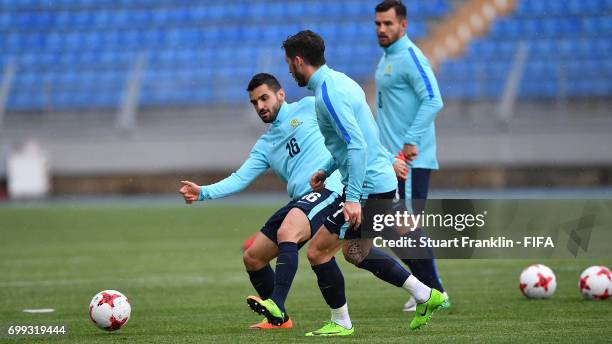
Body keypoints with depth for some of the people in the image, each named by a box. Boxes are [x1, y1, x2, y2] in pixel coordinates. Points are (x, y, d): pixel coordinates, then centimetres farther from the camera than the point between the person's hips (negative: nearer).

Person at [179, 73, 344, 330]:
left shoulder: (309, 108, 6)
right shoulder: (265, 146, 22)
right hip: (300, 200, 8)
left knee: (286, 232, -34)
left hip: (327, 188, -8)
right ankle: (279, 319, 23)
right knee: (252, 258, 9)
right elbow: (240, 179, 11)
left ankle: (276, 306, -44)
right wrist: (203, 193, -5)